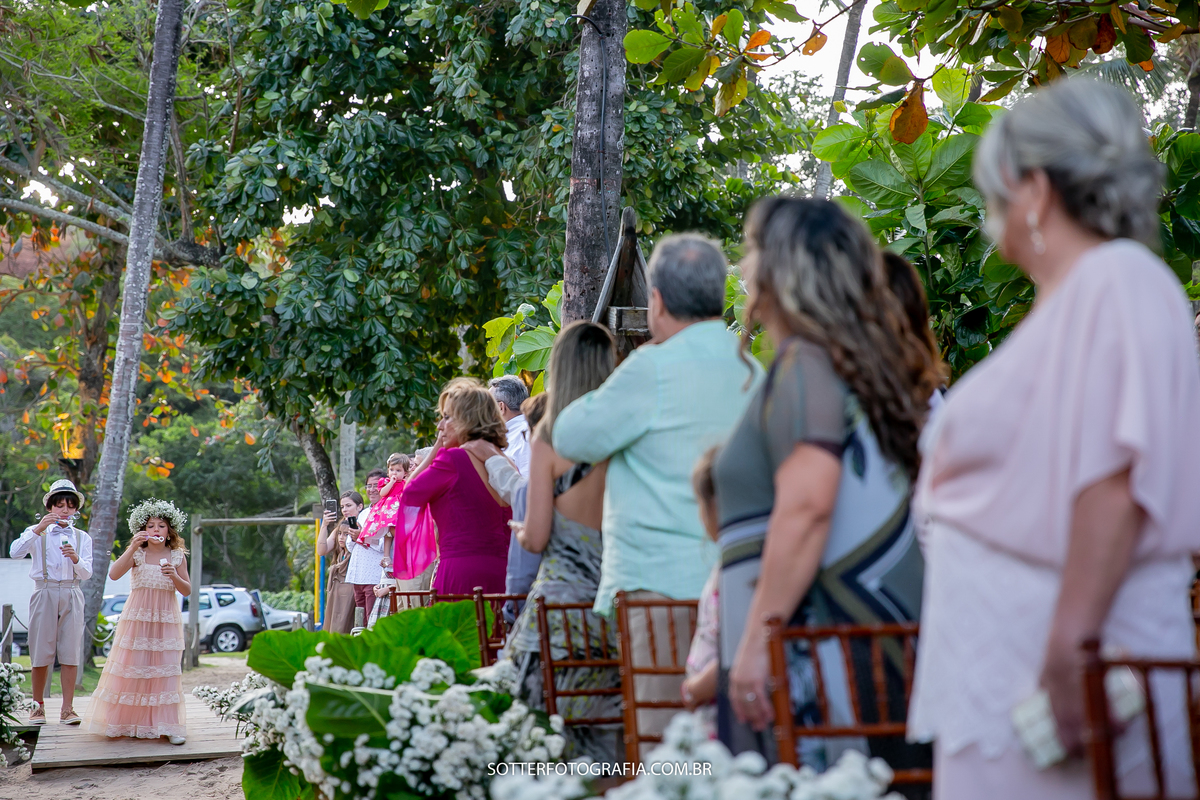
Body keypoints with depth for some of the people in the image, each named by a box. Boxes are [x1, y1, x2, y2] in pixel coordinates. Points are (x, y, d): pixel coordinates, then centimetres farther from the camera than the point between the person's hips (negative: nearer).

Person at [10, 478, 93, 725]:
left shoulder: (82, 538, 12)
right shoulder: (37, 533, 6)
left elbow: (86, 573, 2)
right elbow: (15, 552, -13)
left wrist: (76, 559, -19)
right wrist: (39, 529, -20)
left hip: (71, 595, 1)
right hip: (44, 594, -1)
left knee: (71, 651, -3)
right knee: (41, 652, 0)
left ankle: (67, 709, 0)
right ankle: (38, 706, 13)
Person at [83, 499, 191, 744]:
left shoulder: (177, 557, 5)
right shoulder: (137, 554, 1)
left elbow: (187, 591, 5)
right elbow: (114, 574, -16)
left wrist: (175, 577, -15)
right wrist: (133, 548, -24)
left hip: (166, 620, 1)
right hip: (137, 618, -1)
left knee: (167, 669, -4)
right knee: (133, 667, 0)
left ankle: (169, 726, -1)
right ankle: (131, 722, 11)